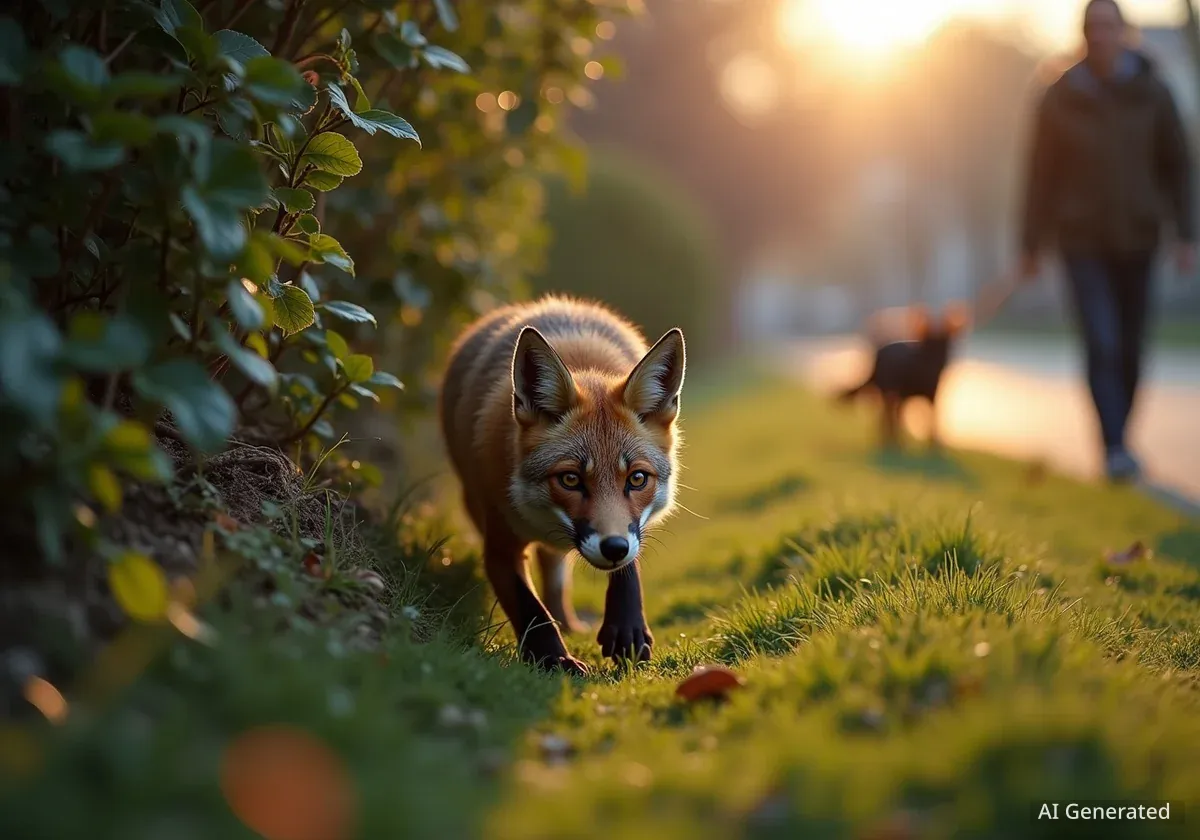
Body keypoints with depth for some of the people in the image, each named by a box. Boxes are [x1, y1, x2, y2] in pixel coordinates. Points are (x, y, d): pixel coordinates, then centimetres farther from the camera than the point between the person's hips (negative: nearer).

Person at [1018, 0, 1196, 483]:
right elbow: (1042, 173, -2)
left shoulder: (1151, 92, -3)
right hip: (1082, 242, -2)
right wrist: (1031, 247, -2)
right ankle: (1115, 450, -15)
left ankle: (1117, 440, 27)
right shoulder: (1060, 98, -6)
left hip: (1137, 240, 2)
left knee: (1130, 350, 9)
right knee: (1102, 347, -15)